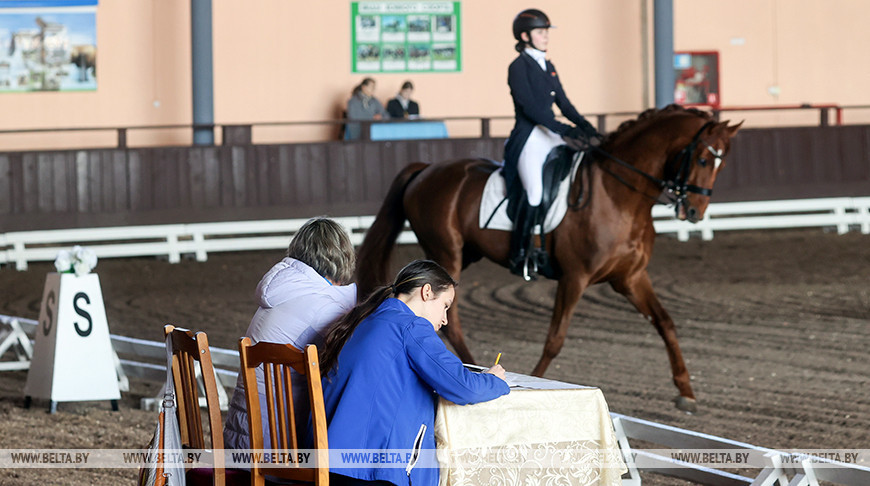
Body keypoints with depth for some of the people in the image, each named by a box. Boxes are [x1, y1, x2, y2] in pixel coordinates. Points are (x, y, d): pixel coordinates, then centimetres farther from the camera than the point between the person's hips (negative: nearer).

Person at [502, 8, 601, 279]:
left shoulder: (548, 67, 17)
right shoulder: (519, 67, -6)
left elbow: (563, 103, 16)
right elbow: (529, 106, -16)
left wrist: (584, 126, -1)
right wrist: (562, 129, -23)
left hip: (551, 137, 8)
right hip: (528, 138, -8)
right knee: (535, 191, -22)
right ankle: (519, 256, -14)